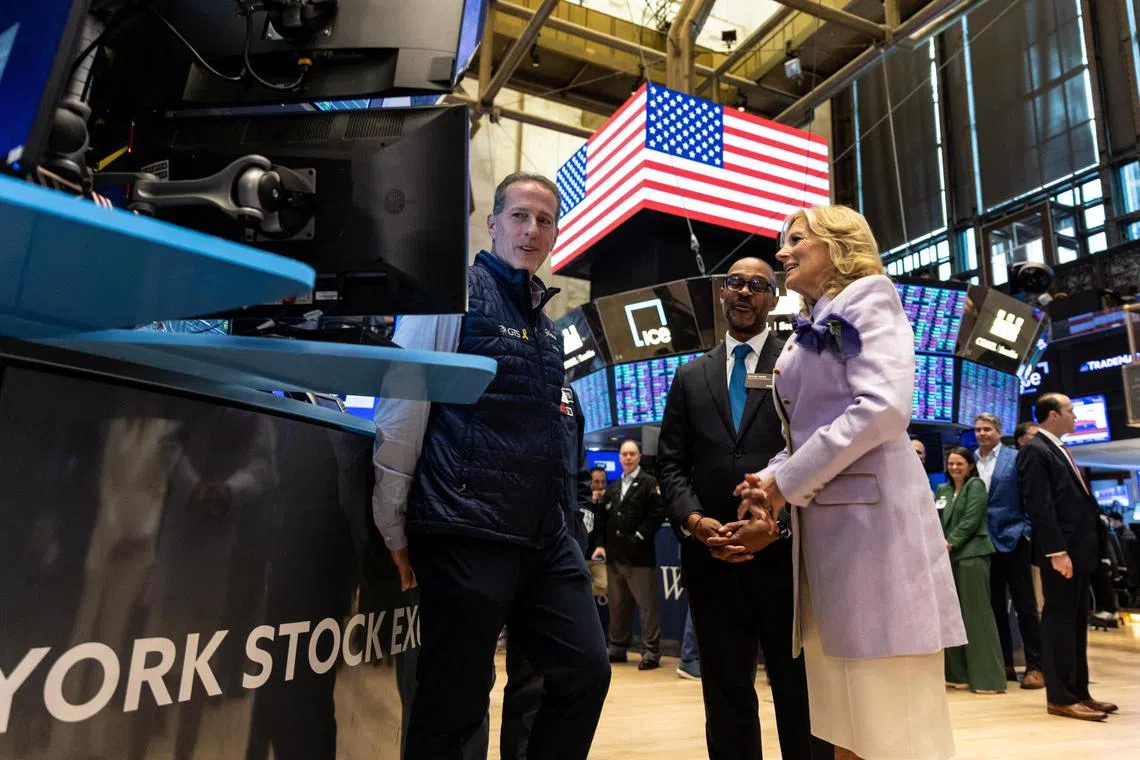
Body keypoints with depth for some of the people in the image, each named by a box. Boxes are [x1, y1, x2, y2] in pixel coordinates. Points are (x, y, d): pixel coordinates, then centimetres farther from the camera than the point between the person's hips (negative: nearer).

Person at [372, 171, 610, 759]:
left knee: (587, 672, 11)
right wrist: (394, 525, -6)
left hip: (546, 537, 8)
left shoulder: (545, 323, 18)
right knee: (454, 703, 3)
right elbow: (402, 408, -8)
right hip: (467, 534, -7)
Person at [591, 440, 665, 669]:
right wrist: (602, 544, 6)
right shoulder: (612, 487, 17)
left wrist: (638, 538, -15)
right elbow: (601, 518, 17)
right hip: (614, 555, 6)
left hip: (639, 555, -6)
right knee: (617, 605, 14)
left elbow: (657, 513, -12)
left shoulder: (649, 483, -1)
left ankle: (651, 652, 5)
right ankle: (618, 648, 25)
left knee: (647, 605, -2)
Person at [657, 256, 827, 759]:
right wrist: (693, 520, -7)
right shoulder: (691, 376, 14)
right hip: (712, 557, 3)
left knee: (801, 693, 9)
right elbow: (671, 463, 10)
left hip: (786, 552, -2)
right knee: (726, 695, 14)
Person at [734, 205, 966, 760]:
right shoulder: (808, 332, 24)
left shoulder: (866, 297, 0)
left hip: (870, 512, -8)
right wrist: (771, 483, 2)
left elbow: (883, 407, -16)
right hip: (821, 521, 8)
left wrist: (786, 482, -12)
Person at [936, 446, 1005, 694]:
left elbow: (971, 520, -9)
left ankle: (987, 677, 0)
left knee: (976, 614, -5)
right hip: (949, 557, 6)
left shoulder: (976, 485, 1)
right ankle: (959, 674, 14)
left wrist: (951, 543, -13)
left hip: (972, 554, -6)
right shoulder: (942, 490, 16)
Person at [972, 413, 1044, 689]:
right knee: (994, 605, 10)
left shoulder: (1016, 458, -2)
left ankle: (1035, 666, 8)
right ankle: (1004, 663, 20)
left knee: (1024, 604, 1)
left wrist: (1027, 530, -12)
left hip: (1013, 539, -4)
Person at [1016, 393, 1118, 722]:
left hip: (1078, 549, 10)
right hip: (1061, 552, -10)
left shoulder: (1058, 449, 19)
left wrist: (1077, 549, 15)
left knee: (1077, 623, 14)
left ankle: (1078, 692, 22)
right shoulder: (1034, 451, -11)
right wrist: (1057, 551, -22)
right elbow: (1040, 506, -18)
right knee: (1059, 621, -4)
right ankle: (1060, 697, 2)